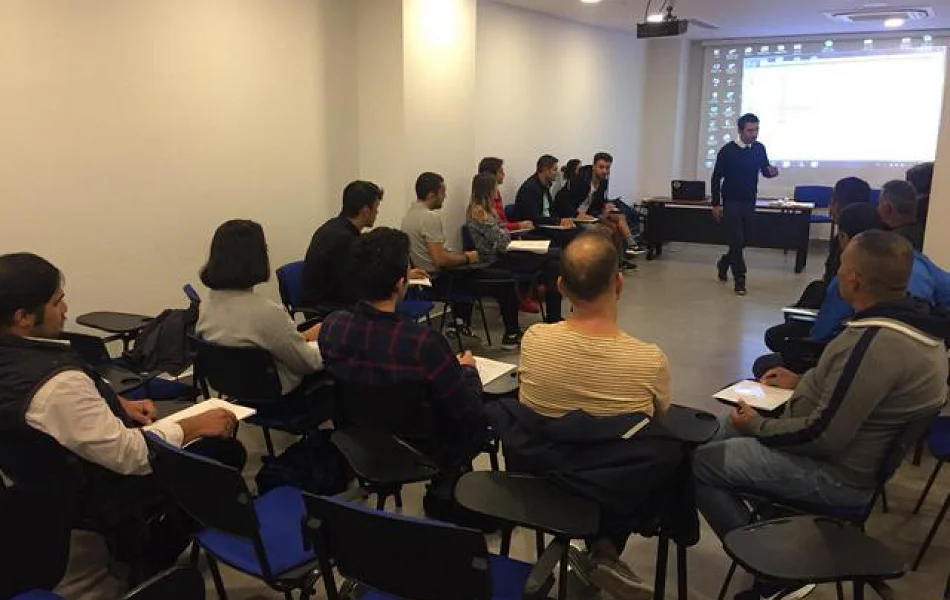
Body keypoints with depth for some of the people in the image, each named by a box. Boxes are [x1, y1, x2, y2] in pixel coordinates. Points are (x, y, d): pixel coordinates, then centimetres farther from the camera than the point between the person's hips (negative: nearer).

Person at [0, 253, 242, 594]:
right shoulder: (56, 382, -36)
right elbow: (130, 455, -28)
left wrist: (119, 405, 1)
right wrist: (194, 425, -16)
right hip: (96, 496, -9)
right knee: (225, 451, 3)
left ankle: (134, 548, 28)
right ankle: (148, 562, 21)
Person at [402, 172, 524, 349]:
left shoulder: (409, 215, 8)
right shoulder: (431, 217, -23)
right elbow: (440, 259, -29)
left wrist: (462, 255, 12)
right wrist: (467, 258, -12)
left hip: (426, 276, 10)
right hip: (439, 281, -10)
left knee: (468, 272, 39)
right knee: (506, 281, -3)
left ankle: (460, 321, 36)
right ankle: (512, 335, 9)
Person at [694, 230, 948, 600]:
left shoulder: (876, 344, -32)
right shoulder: (913, 320, -1)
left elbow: (823, 436, -28)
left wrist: (757, 425, -13)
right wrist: (803, 382, 11)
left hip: (839, 473, -10)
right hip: (858, 446, 10)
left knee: (699, 463, -8)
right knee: (726, 430, 21)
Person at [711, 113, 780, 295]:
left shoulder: (759, 148, 1)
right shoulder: (728, 150, -10)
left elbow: (764, 170, 12)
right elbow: (716, 178, -6)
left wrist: (771, 172, -14)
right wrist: (716, 204, -9)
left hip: (750, 203, 4)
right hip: (731, 203, -4)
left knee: (743, 240, 12)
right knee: (737, 240, -7)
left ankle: (724, 263, 38)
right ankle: (740, 280, 0)